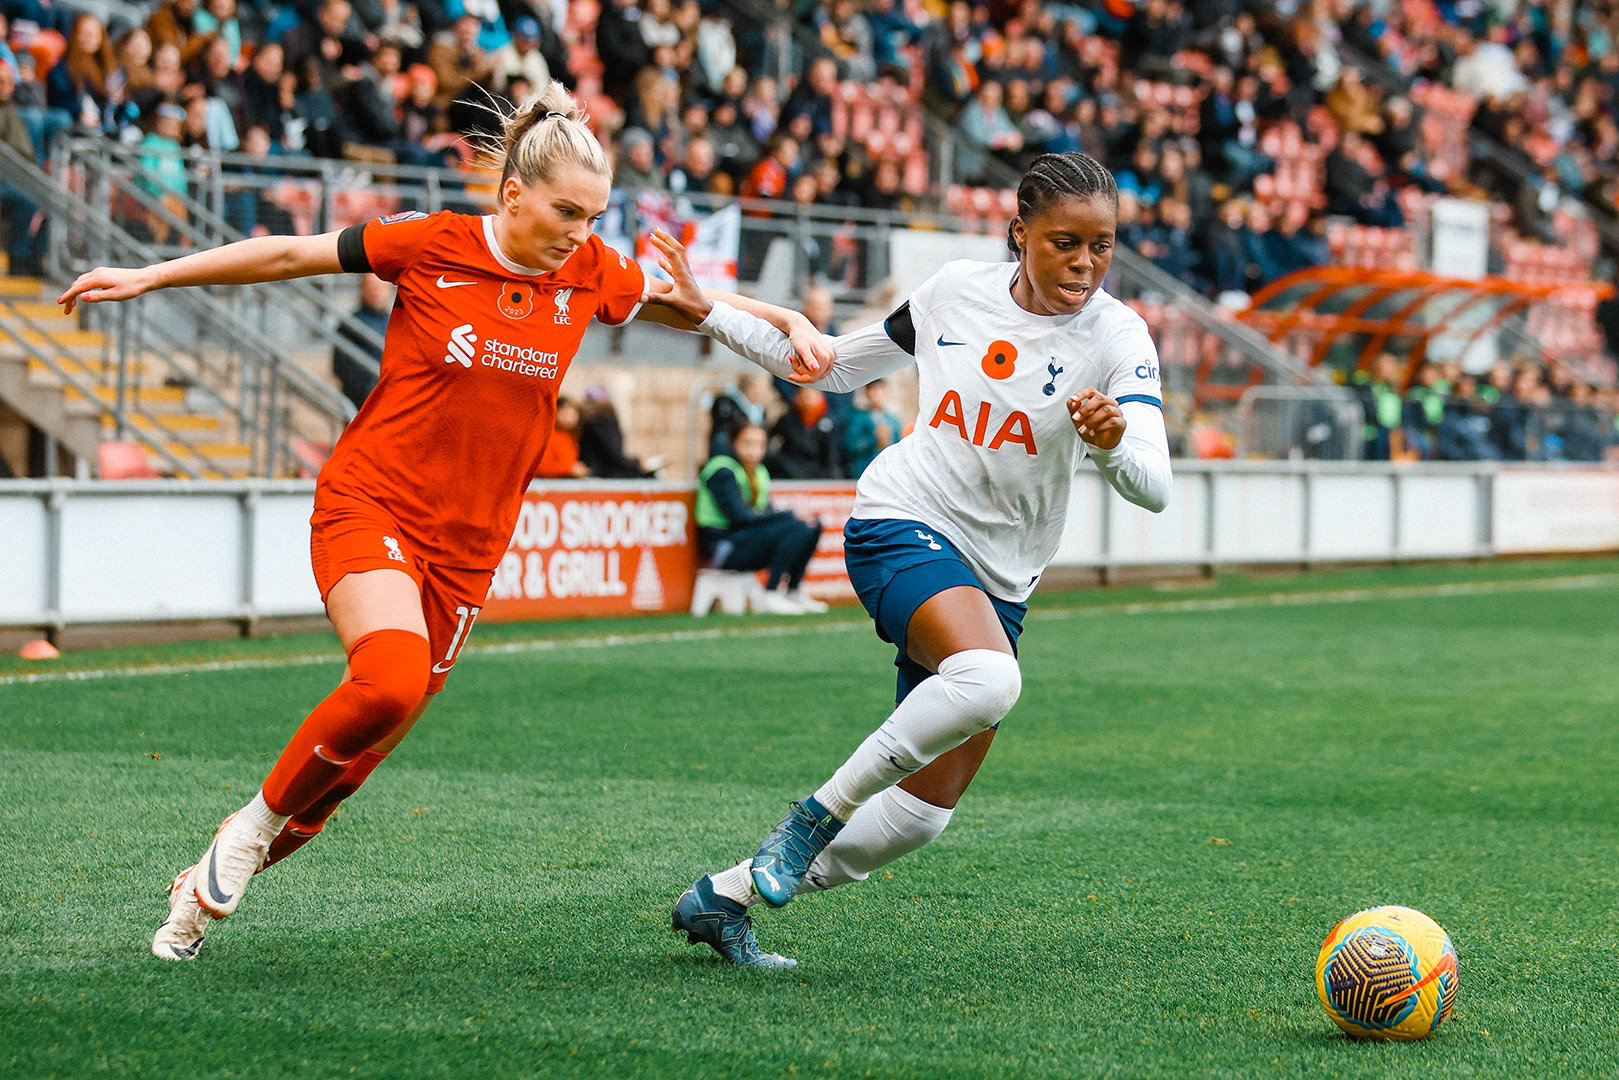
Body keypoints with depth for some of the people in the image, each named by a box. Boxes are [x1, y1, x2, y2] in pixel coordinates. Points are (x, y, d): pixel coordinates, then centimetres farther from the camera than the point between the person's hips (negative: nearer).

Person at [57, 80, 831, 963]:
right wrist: (149, 277, 1)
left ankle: (206, 888, 23)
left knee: (361, 753, 3)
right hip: (371, 504, -4)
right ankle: (256, 820, -6)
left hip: (466, 544, 5)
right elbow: (291, 255, 0)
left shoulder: (590, 273, 2)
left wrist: (789, 323, 5)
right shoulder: (431, 244, -9)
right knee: (392, 681, -31)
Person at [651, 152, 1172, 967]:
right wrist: (709, 315, 11)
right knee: (987, 678, -35)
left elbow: (1154, 488, -20)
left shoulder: (1116, 337, -8)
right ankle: (819, 813, -19)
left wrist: (1114, 444, -43)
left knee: (923, 813, 3)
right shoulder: (953, 293, -1)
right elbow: (835, 366, 16)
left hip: (999, 580, 3)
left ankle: (724, 895, 21)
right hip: (901, 525, -3)